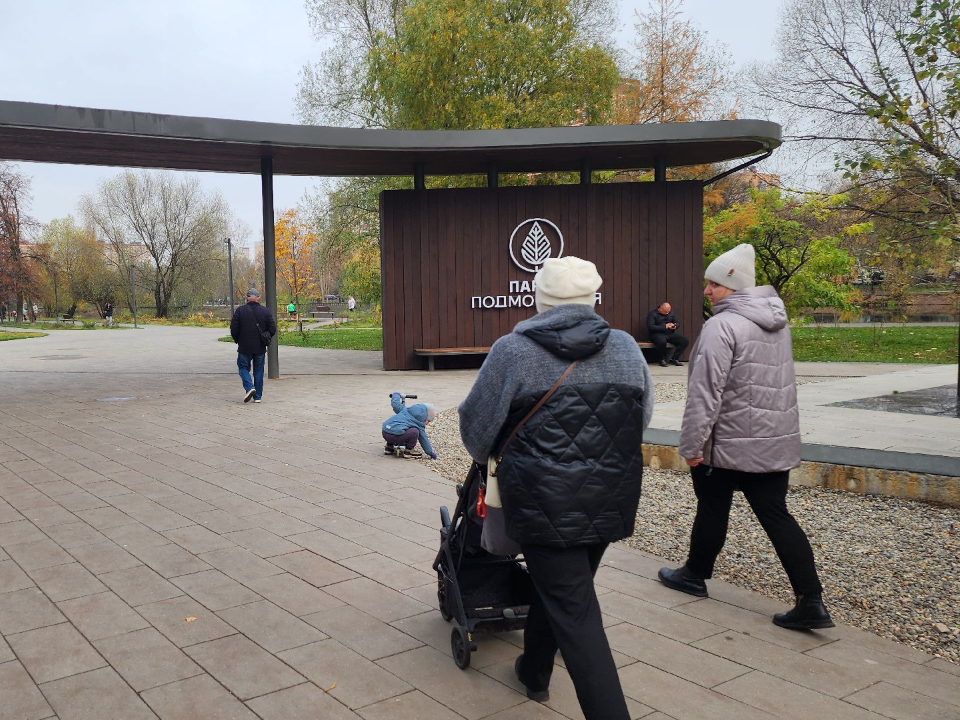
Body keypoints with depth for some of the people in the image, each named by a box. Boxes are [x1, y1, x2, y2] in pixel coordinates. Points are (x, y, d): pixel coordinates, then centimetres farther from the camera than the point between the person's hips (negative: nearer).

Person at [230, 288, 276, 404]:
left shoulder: (240, 310, -7)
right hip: (260, 347, 2)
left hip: (245, 347, -2)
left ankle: (249, 387, -11)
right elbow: (273, 329, -2)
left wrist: (237, 341, 11)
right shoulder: (265, 311, -2)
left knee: (243, 367, 13)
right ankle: (258, 396, 12)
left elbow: (233, 329, -6)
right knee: (258, 371, 11)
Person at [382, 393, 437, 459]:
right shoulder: (420, 423, 4)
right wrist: (432, 453, 17)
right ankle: (408, 451, 4)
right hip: (394, 435, -8)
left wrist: (396, 395, 45)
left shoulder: (407, 410, 19)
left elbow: (395, 404, 23)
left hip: (384, 432, 8)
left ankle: (389, 447, 33)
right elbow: (424, 440, 8)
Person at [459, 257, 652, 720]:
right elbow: (642, 418, 13)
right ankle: (534, 673, 45)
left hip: (545, 503, -5)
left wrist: (486, 456, 22)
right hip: (610, 502, 5)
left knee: (574, 612, 2)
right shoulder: (625, 348, 2)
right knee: (556, 588, 24)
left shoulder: (512, 352, -9)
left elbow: (476, 426, 0)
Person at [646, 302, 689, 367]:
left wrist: (675, 326, -5)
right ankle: (662, 360, -15)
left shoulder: (671, 313, 14)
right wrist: (665, 326, -18)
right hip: (657, 334, -6)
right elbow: (650, 327, -17)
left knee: (685, 341, -15)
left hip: (670, 333, 6)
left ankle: (674, 359, -4)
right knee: (662, 342, -41)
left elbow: (677, 323, 22)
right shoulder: (652, 314, -5)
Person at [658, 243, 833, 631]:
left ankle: (695, 575, 31)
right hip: (776, 440, 7)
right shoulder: (776, 321, 10)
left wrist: (692, 444, -16)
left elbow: (705, 392, -21)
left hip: (731, 441, -7)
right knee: (776, 515, 8)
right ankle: (811, 602, 4)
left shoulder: (722, 326, -18)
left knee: (712, 509, 11)